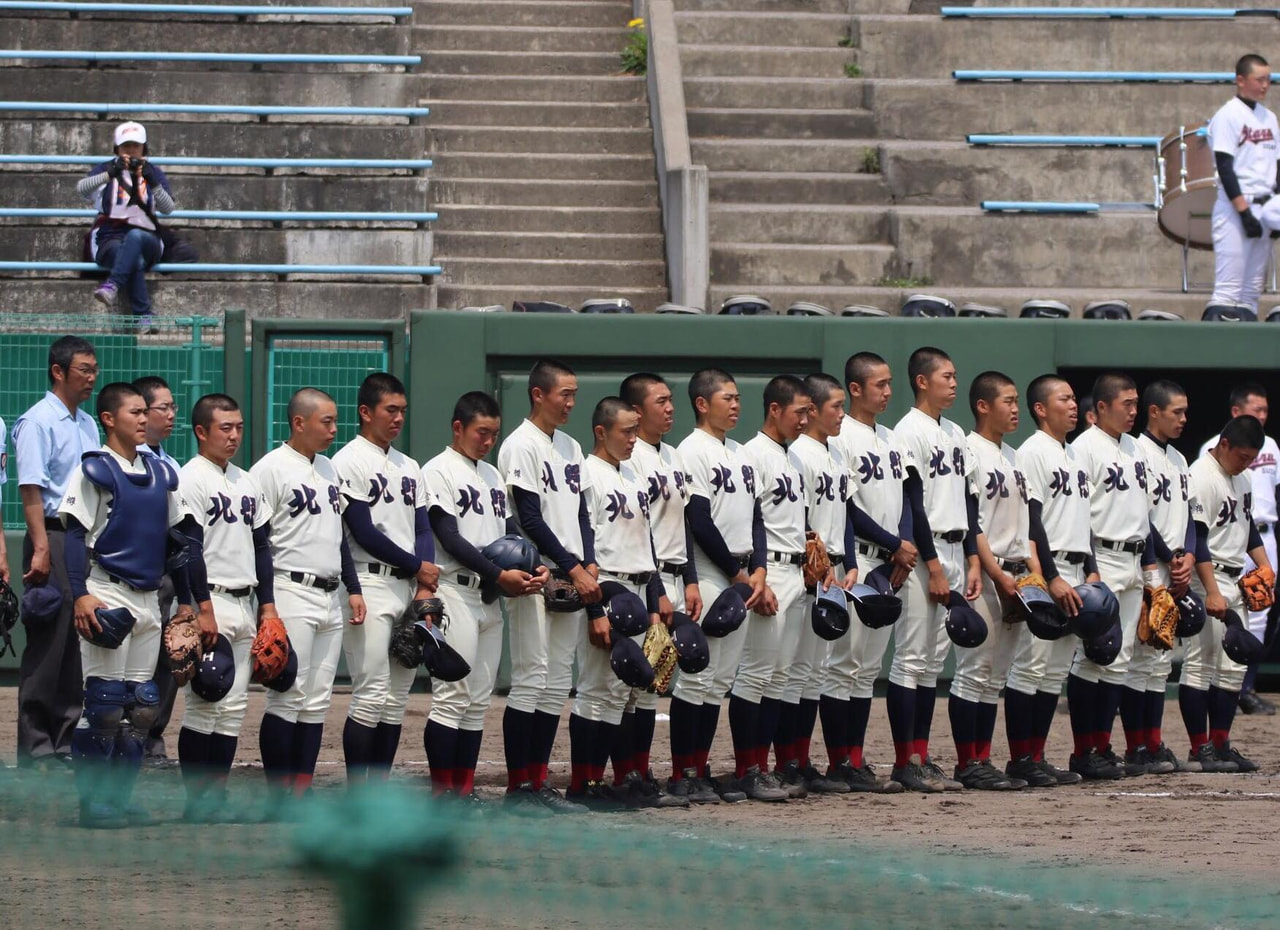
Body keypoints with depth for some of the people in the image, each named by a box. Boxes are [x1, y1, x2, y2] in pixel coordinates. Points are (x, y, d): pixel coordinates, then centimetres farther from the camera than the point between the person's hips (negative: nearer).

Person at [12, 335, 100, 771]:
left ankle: (67, 743, 14)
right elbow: (31, 488, -15)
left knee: (79, 648, 8)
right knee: (47, 646, -7)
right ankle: (36, 750, -4)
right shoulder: (38, 421, -8)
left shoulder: (88, 425, 17)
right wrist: (41, 549, -21)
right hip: (54, 538, -8)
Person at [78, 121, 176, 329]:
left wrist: (152, 181, -22)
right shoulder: (106, 169, 10)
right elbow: (82, 189, -12)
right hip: (109, 240, -1)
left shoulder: (154, 173, 12)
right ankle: (143, 319, -45)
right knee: (135, 261, -35)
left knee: (134, 236, -37)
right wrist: (112, 173, -27)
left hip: (146, 238, 1)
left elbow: (168, 208, -5)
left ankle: (113, 286, -55)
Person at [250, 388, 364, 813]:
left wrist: (353, 588, 18)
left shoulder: (329, 470, 17)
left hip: (330, 598, 8)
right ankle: (278, 795, -6)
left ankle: (302, 791, 9)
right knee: (289, 695, -9)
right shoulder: (270, 469, -9)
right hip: (291, 594, -8)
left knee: (318, 699, 7)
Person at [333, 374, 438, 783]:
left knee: (398, 697, 6)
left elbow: (423, 530, 13)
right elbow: (364, 533, -12)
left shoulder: (408, 468, 18)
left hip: (408, 588, 7)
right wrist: (418, 568, -5)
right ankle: (356, 796, -7)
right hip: (370, 585, -7)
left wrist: (425, 587, -3)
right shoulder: (349, 462, -6)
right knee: (371, 695, -11)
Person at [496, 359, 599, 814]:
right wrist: (574, 569, -16)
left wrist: (590, 565, 2)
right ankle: (518, 786, -5)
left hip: (572, 580, 8)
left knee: (557, 684, 7)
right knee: (530, 680, -8)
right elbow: (531, 520, -15)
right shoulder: (521, 446, -9)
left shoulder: (570, 447, 17)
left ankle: (538, 781, 11)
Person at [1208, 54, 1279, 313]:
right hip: (1235, 209, -7)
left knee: (1252, 291, 7)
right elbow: (1225, 168, -14)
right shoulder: (1228, 116, -8)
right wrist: (1245, 212, -19)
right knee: (1228, 291, -12)